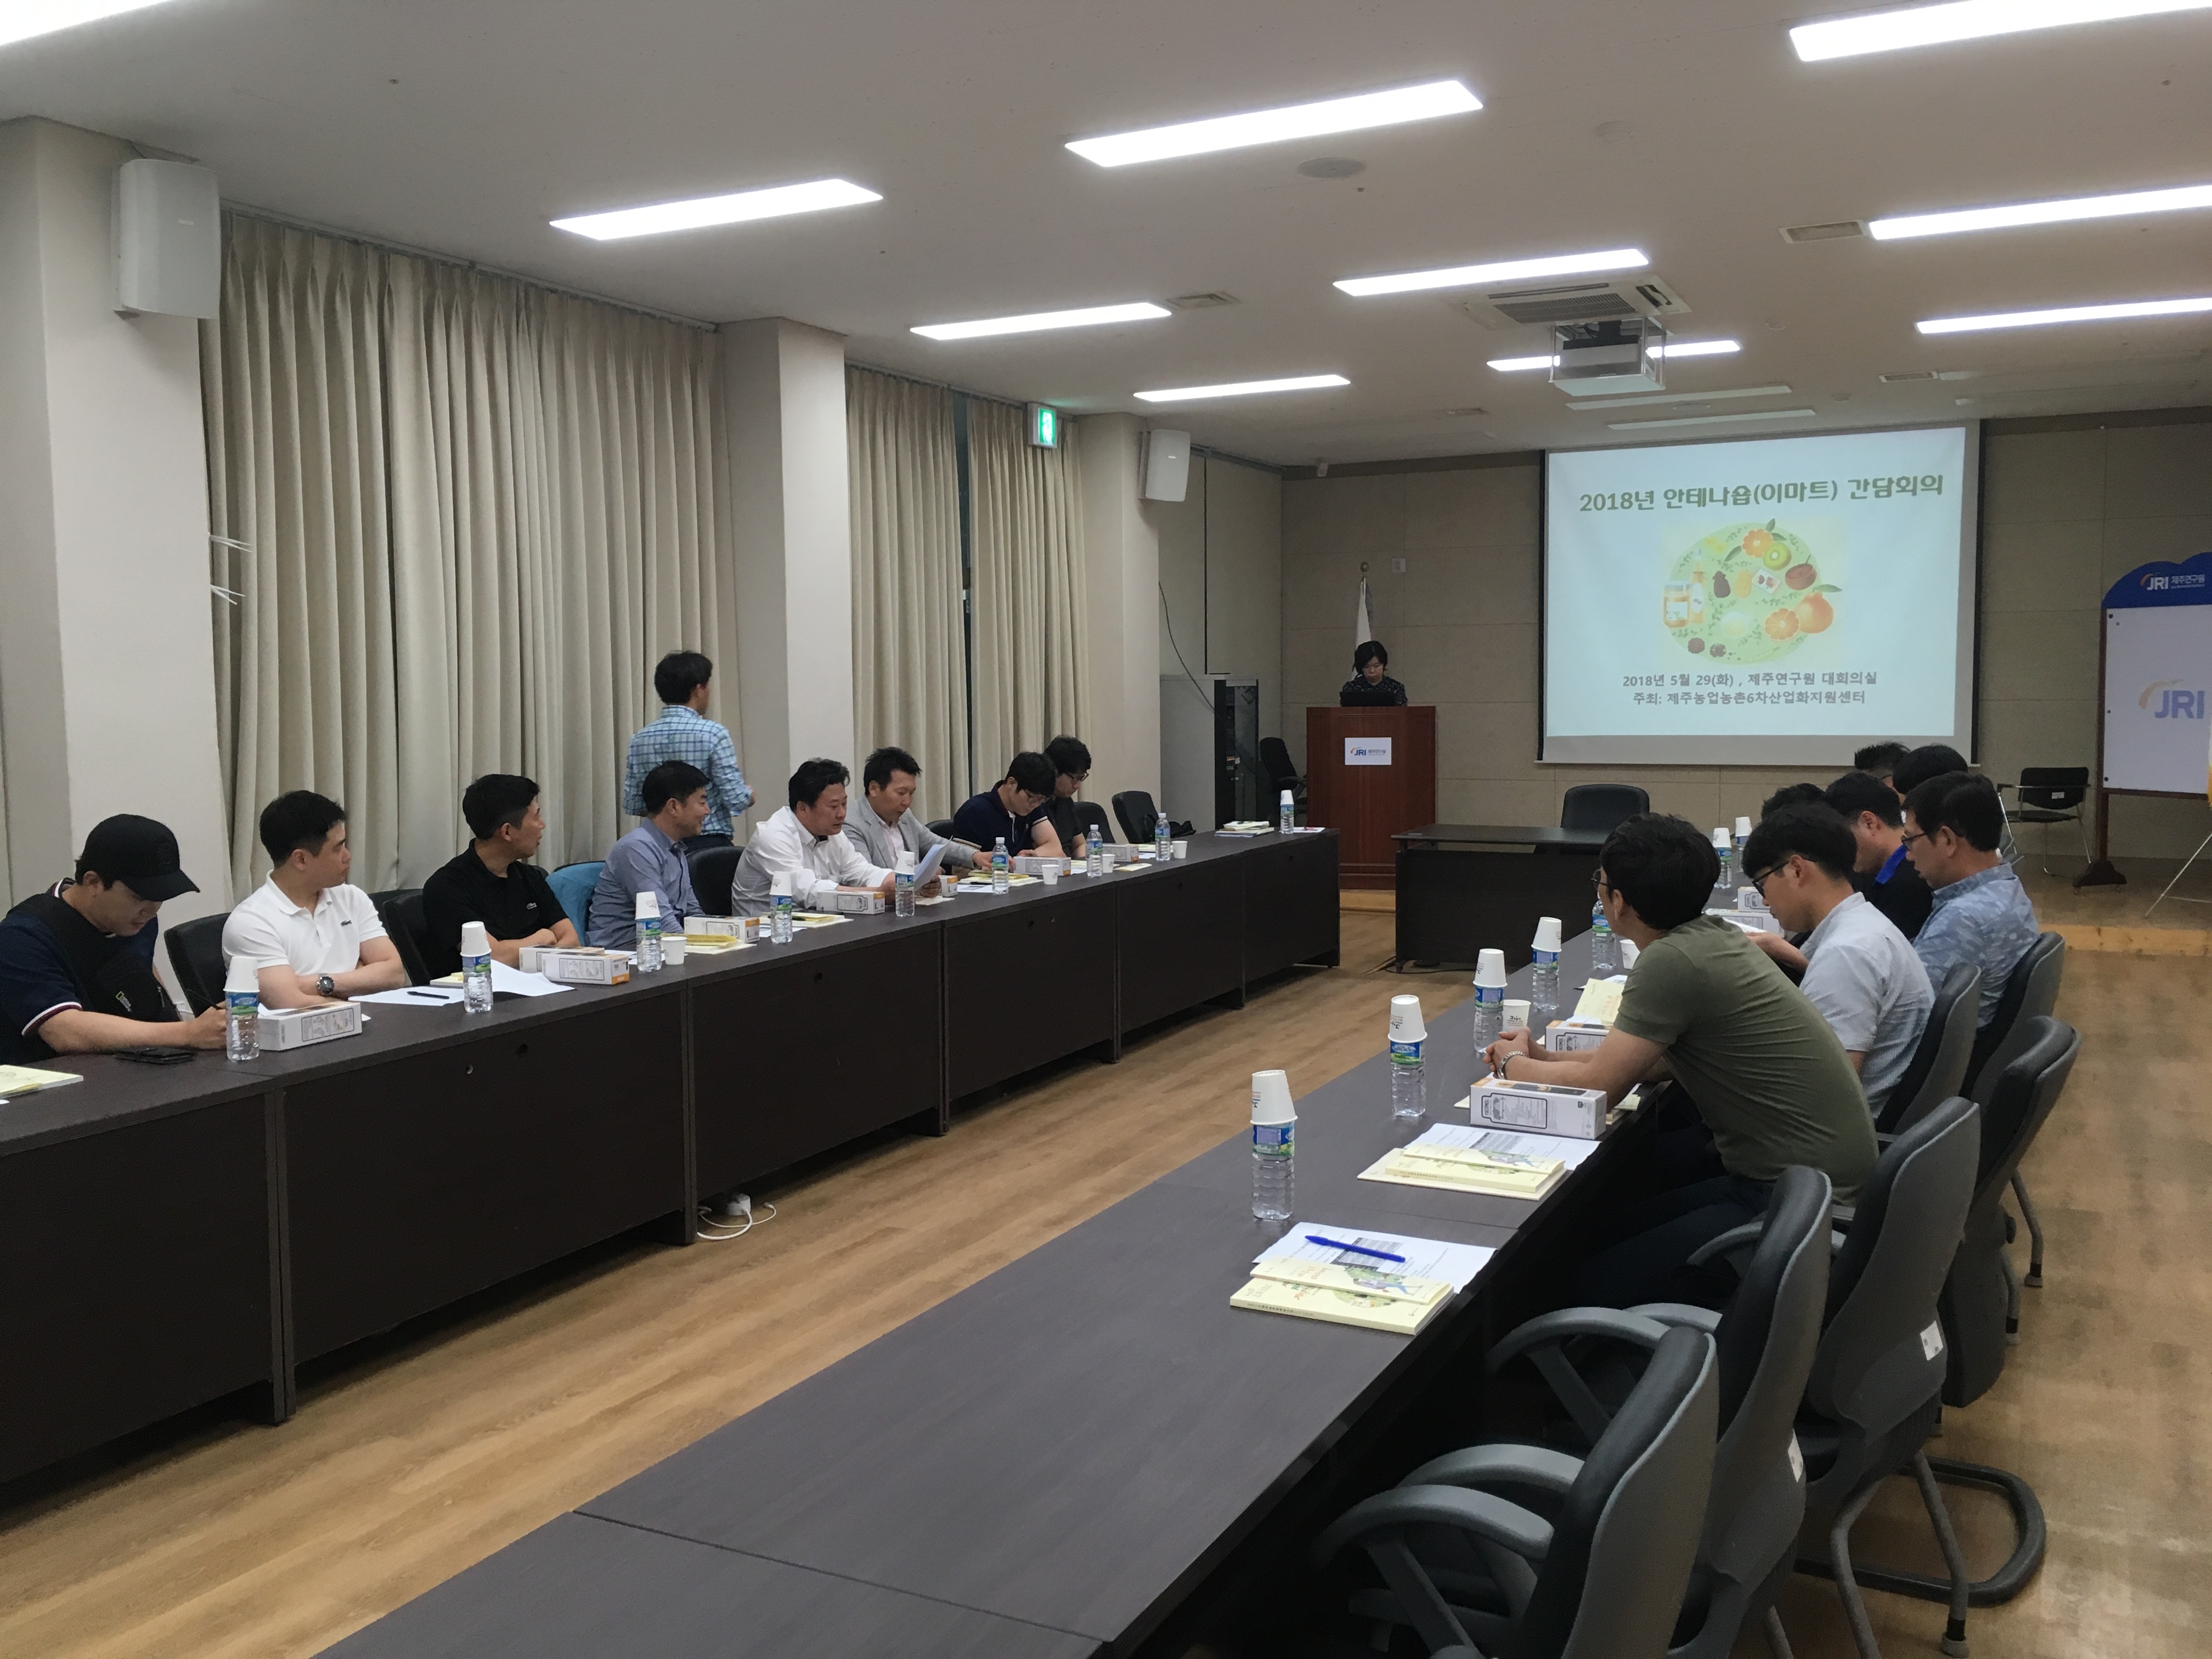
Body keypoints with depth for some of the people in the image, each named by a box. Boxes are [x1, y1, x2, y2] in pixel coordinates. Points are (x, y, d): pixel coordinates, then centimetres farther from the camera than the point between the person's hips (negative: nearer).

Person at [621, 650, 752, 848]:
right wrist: (749, 796, 10)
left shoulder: (640, 739, 4)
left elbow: (632, 805, 6)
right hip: (711, 844, -5)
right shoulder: (713, 733, -10)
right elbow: (736, 799, -12)